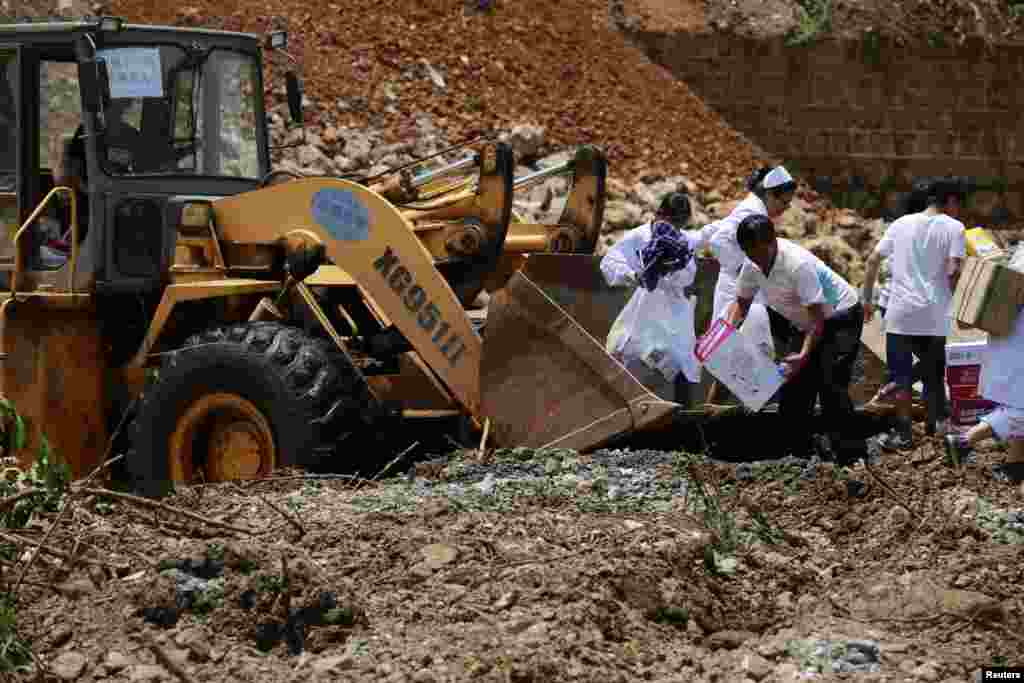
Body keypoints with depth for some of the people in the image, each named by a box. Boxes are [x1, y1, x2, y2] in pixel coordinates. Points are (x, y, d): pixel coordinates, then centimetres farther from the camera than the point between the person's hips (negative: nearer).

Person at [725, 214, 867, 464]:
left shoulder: (798, 264, -33)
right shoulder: (752, 265, -9)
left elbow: (818, 316, -31)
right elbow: (741, 302, 8)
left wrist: (804, 355, -43)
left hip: (840, 317, -8)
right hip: (807, 324, 8)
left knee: (830, 383, -22)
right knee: (792, 384, 4)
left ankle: (852, 456, -20)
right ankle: (799, 454, 15)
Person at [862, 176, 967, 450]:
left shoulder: (901, 224, 10)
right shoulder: (953, 227, -2)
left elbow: (872, 260, 10)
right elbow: (953, 272, -11)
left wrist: (867, 299, 17)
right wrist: (956, 301, 6)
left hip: (900, 314, 2)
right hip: (934, 315, -2)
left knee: (901, 374, 7)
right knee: (934, 374, 15)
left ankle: (903, 432, 5)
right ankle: (936, 423, 24)